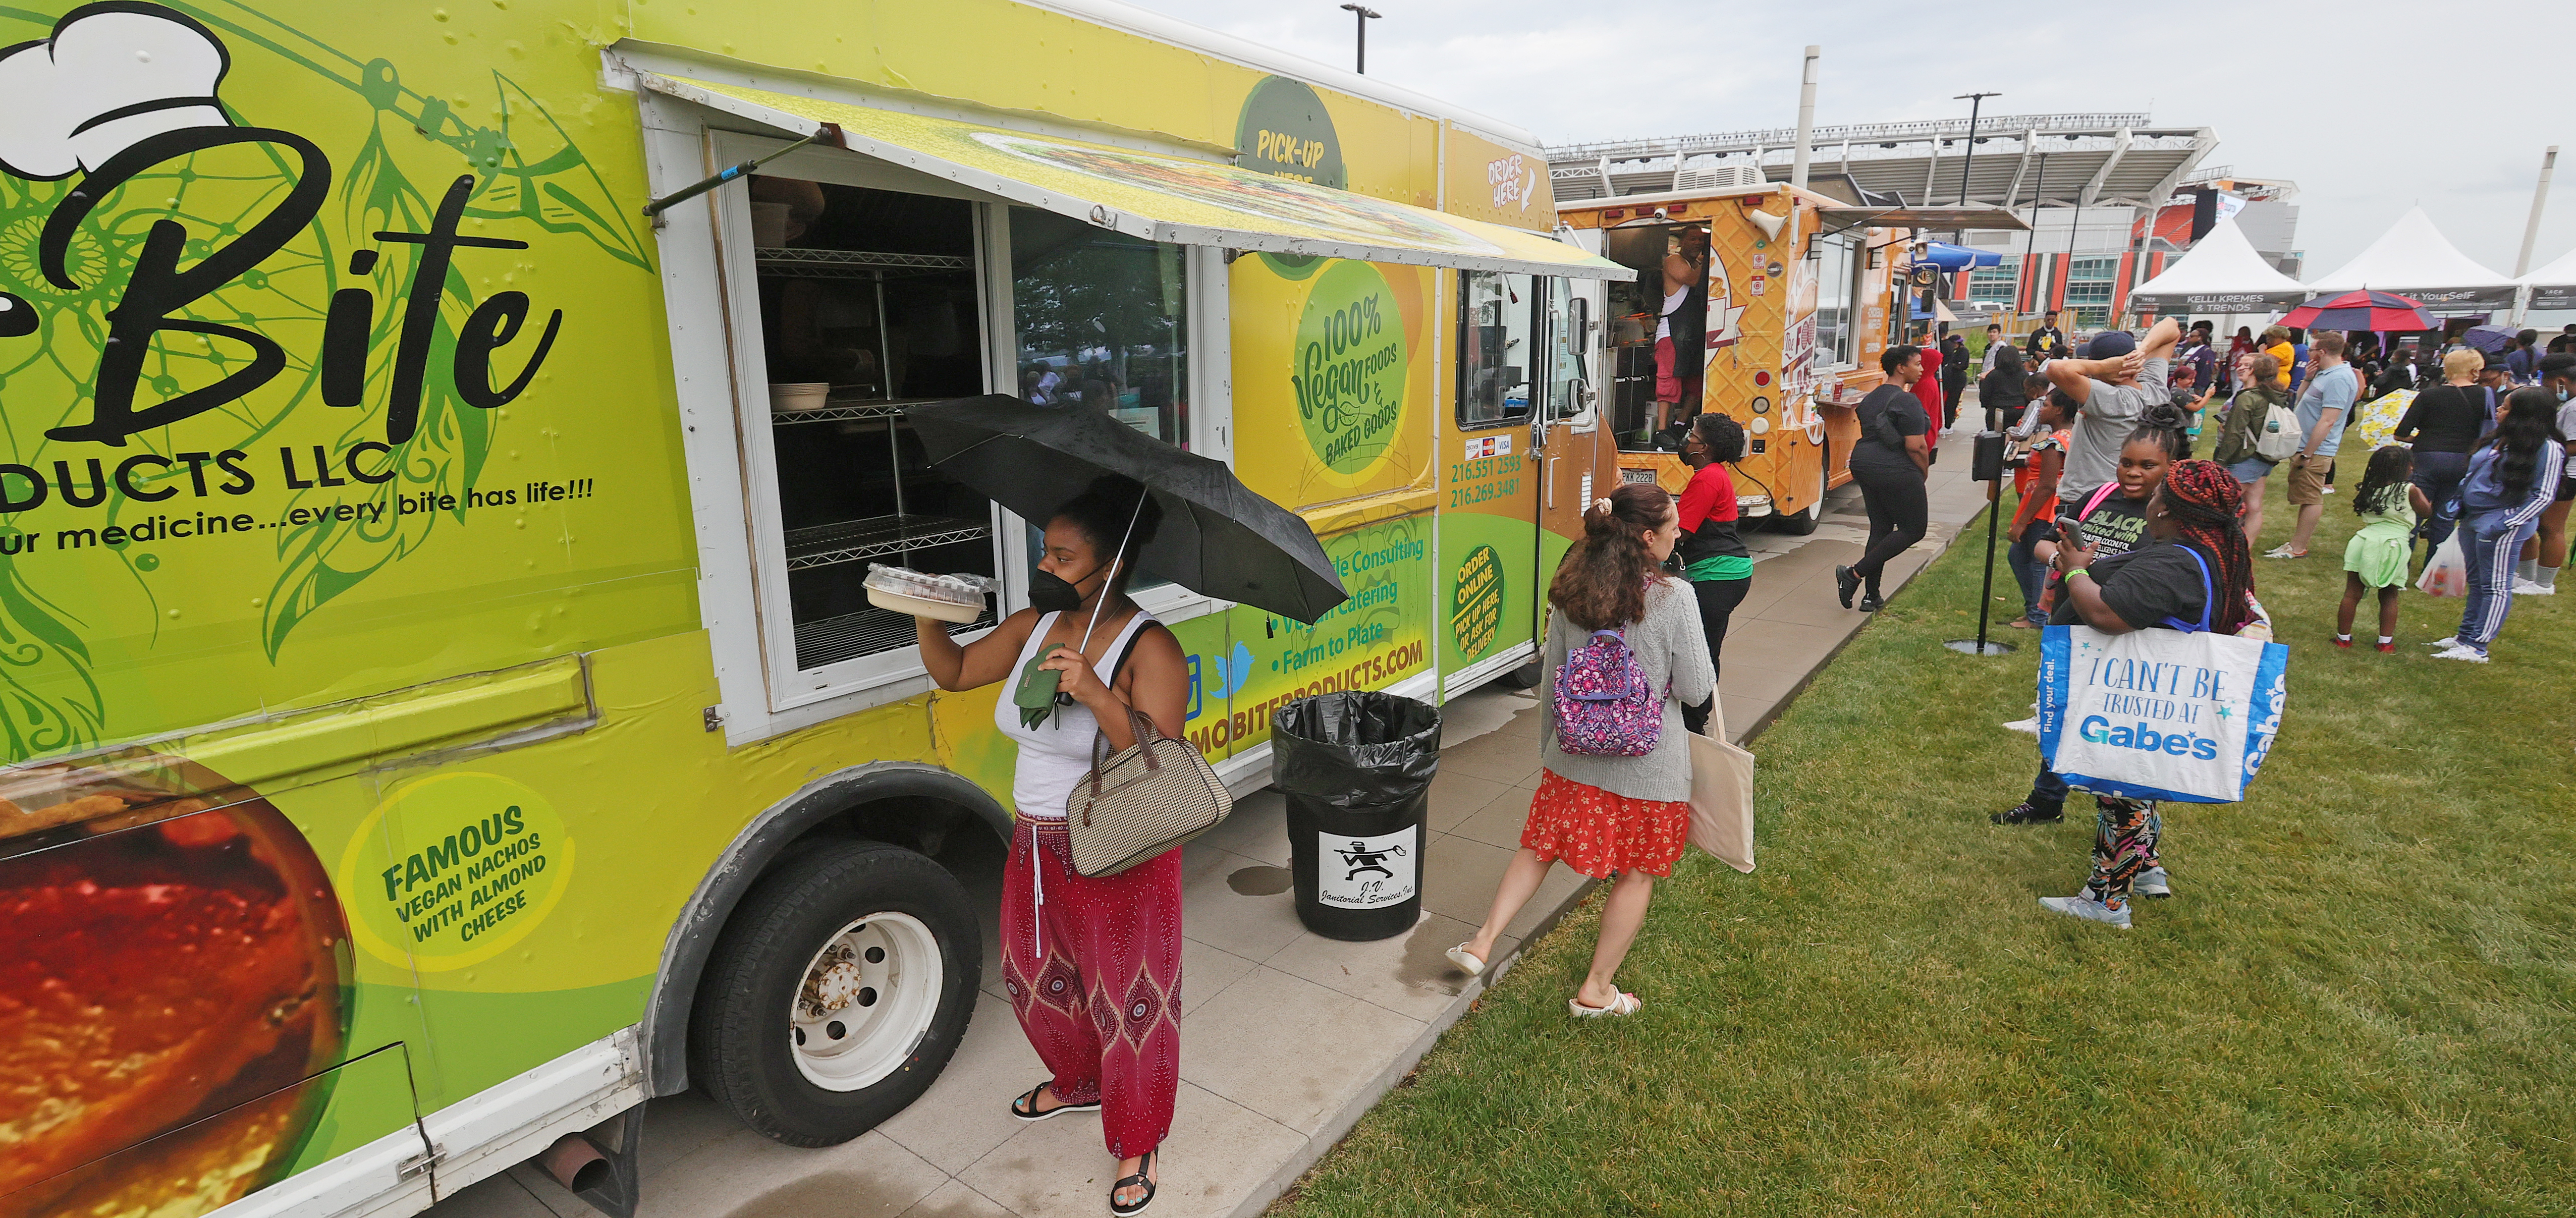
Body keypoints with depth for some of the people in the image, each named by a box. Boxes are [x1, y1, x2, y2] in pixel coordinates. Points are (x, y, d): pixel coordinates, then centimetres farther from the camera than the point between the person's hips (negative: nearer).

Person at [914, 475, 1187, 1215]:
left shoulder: (1149, 649, -20)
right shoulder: (1035, 626, 2)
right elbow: (953, 672, 11)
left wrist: (1096, 694, -39)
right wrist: (927, 613, -6)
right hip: (1036, 848, 8)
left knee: (1127, 1000, 9)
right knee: (1033, 976, 25)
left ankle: (1136, 1145, 33)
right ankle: (1079, 1084, 54)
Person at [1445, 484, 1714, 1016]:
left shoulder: (1570, 593, -4)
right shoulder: (1674, 598, -18)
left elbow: (1551, 679, 4)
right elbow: (1696, 691, -12)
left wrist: (1548, 743, 17)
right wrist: (1709, 676, 11)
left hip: (1575, 755, 4)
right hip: (1647, 763, -4)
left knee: (1540, 847, 21)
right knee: (1637, 874, 15)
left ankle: (1483, 941, 18)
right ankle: (1596, 990, 25)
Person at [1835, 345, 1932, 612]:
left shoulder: (1872, 397, 13)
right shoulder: (1907, 401, -15)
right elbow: (1915, 447, -16)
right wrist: (1925, 472, -2)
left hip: (1863, 465, 9)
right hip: (1896, 472, -9)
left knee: (1880, 528, 14)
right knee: (1913, 529, 4)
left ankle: (1872, 596, 14)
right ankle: (1855, 573, -6)